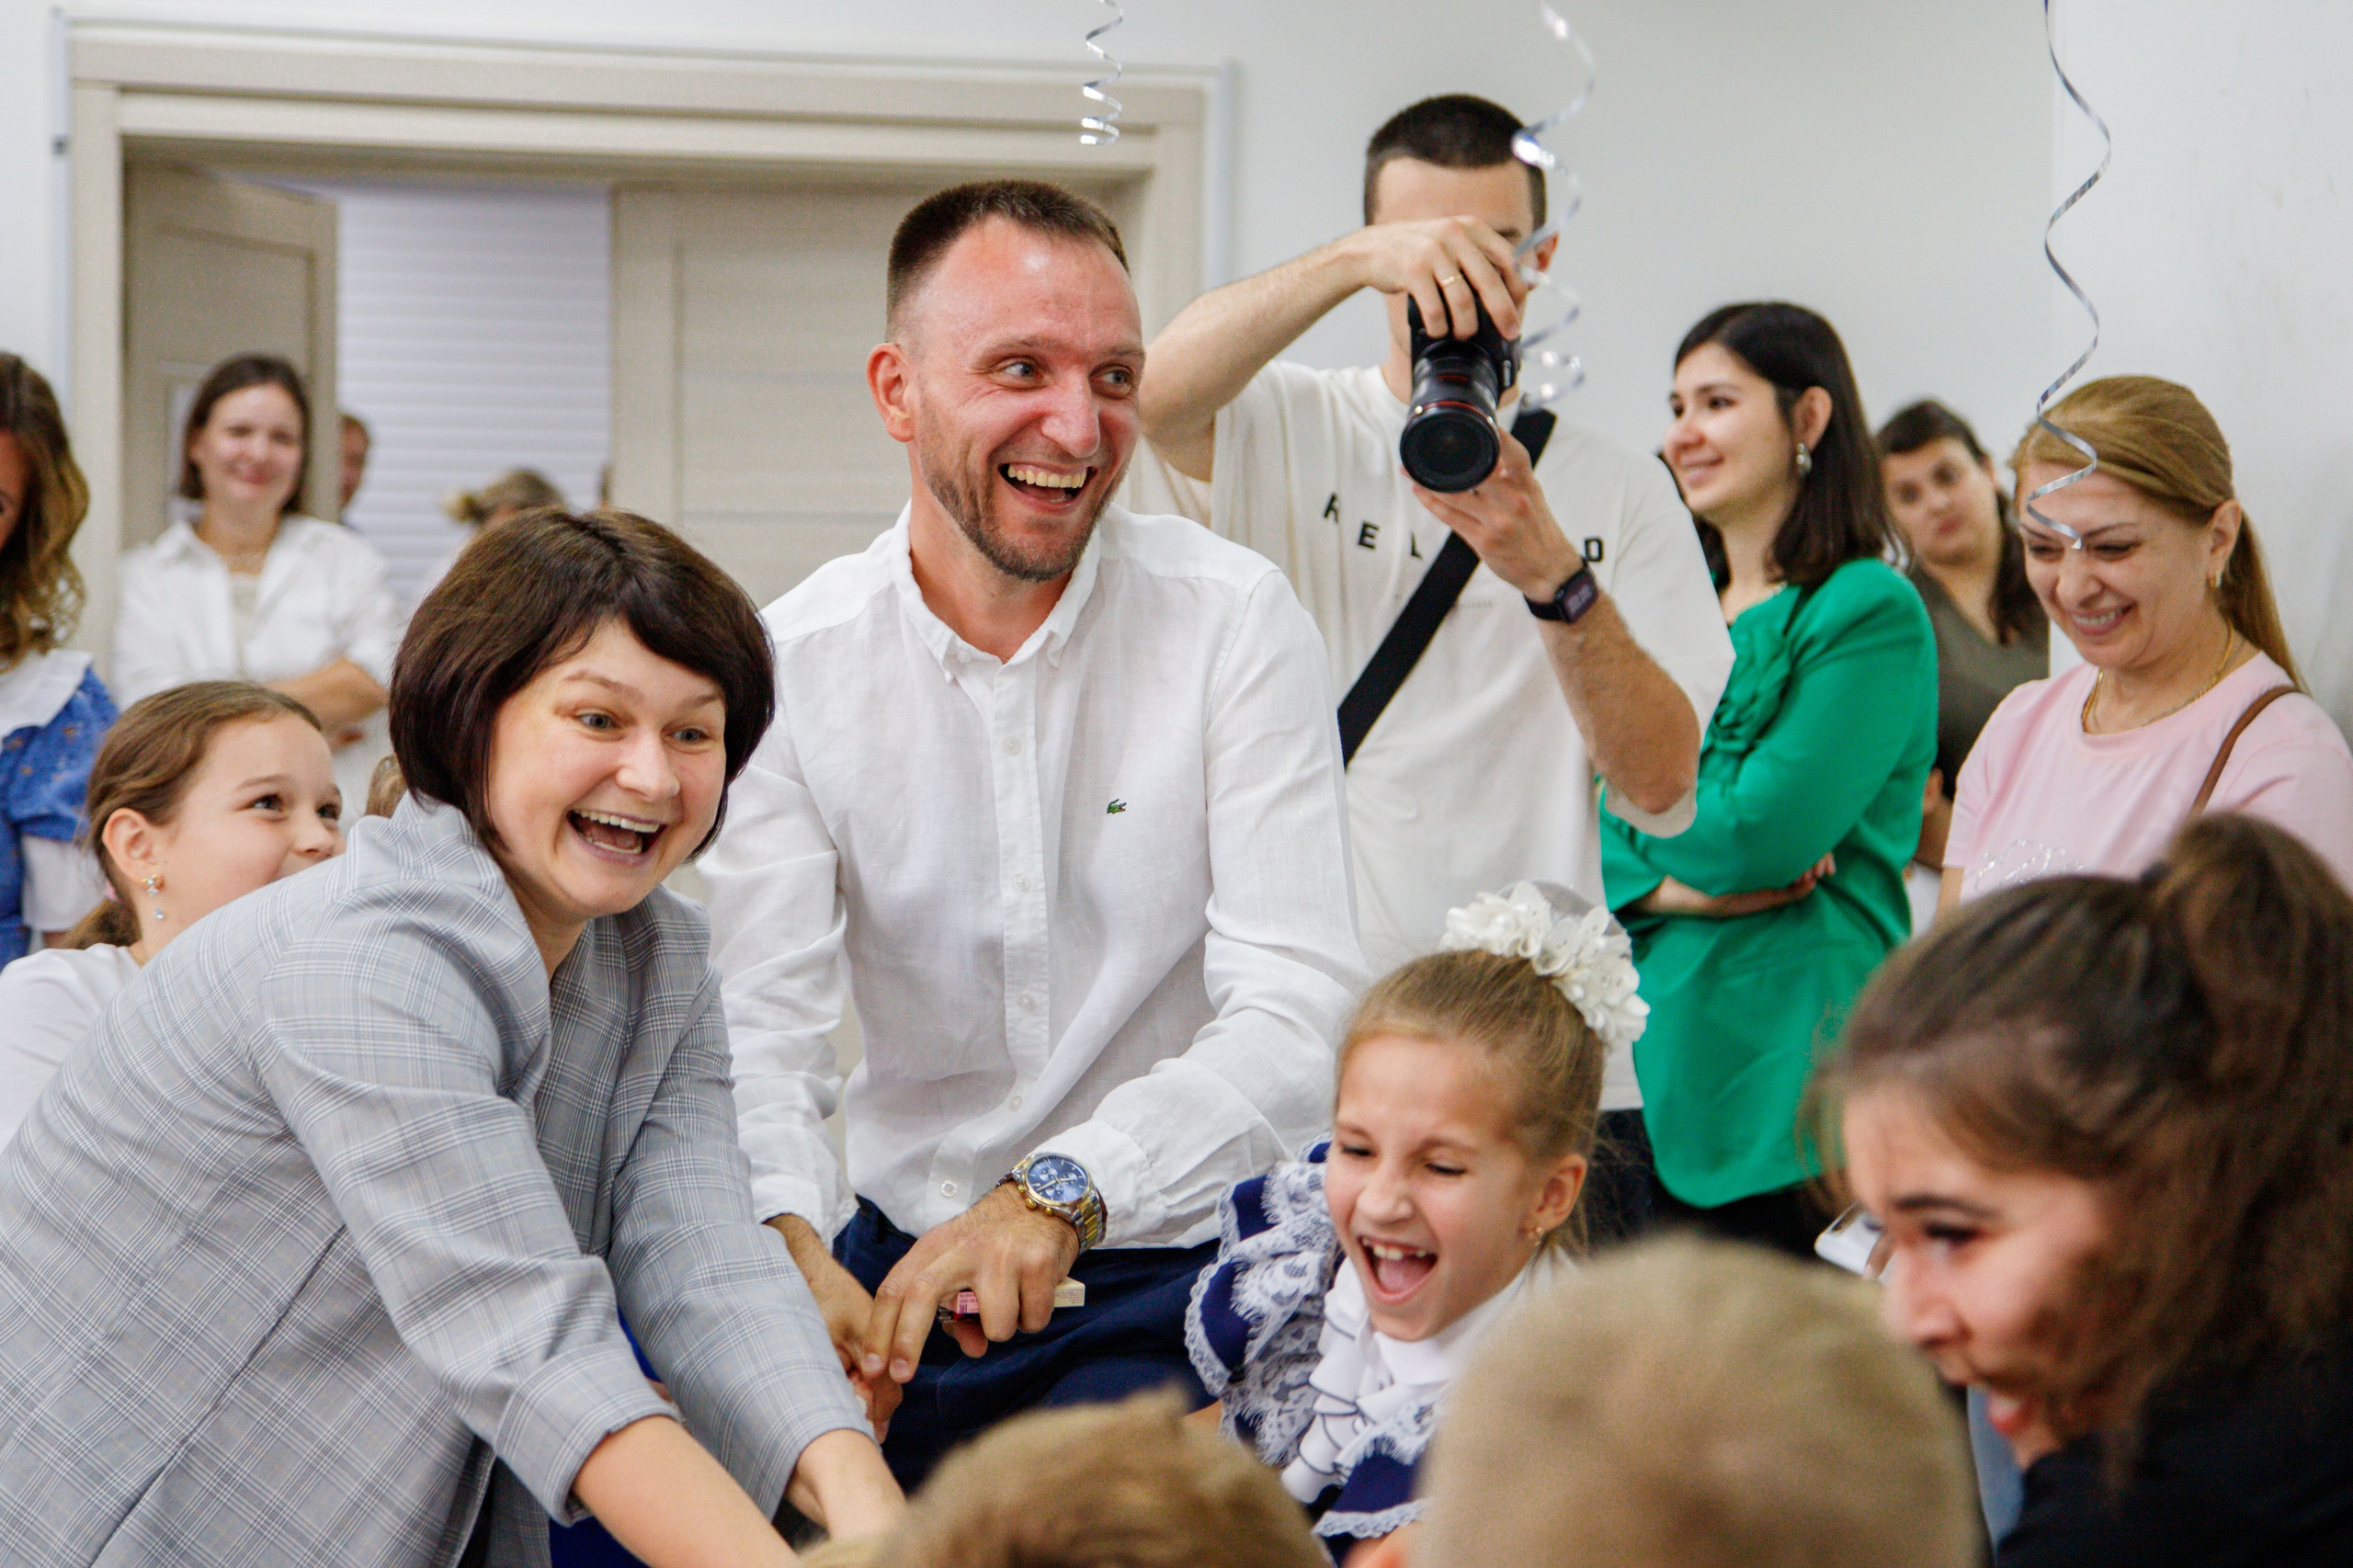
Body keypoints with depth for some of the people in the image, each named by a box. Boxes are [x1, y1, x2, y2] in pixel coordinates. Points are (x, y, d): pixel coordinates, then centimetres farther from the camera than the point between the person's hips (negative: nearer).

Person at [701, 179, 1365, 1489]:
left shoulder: (1235, 621, -8)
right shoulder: (795, 663, -2)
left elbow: (1298, 1013, -17)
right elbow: (759, 1022, -10)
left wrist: (1062, 1189, -34)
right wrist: (785, 1235, -32)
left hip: (1173, 1274, -2)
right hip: (899, 1260, 3)